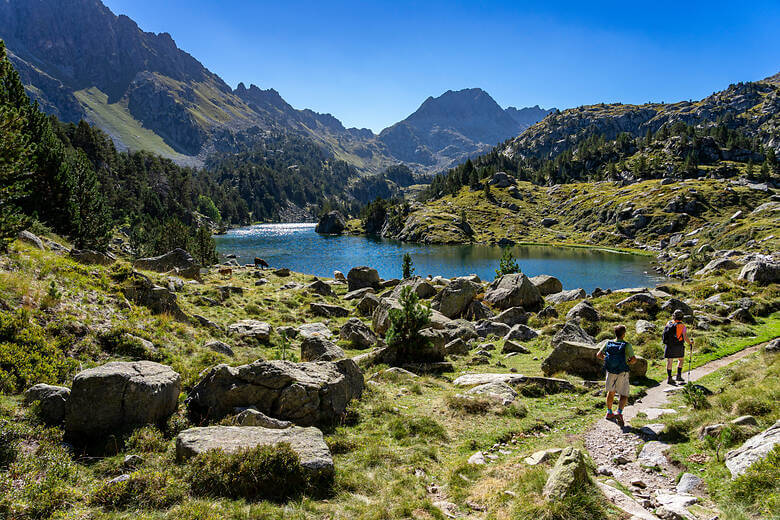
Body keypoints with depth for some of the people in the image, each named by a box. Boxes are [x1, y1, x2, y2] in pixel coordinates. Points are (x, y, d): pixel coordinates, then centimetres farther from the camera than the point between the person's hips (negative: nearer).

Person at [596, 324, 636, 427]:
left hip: (610, 372, 4)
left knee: (611, 392, 23)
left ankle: (609, 413, 31)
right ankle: (619, 413, -18)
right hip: (622, 373, -4)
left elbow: (598, 355, -4)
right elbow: (634, 359, -23)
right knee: (624, 395, 4)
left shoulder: (608, 343, -3)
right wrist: (628, 362, -1)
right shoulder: (627, 345, -14)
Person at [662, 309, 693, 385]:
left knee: (669, 361, 5)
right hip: (678, 347, -3)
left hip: (668, 346, 3)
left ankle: (669, 378, 4)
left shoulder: (668, 324, 2)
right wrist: (690, 343, 7)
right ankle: (679, 376, 14)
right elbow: (685, 337, -12)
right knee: (681, 359, 18)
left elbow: (665, 334, 8)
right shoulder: (682, 326, -9)